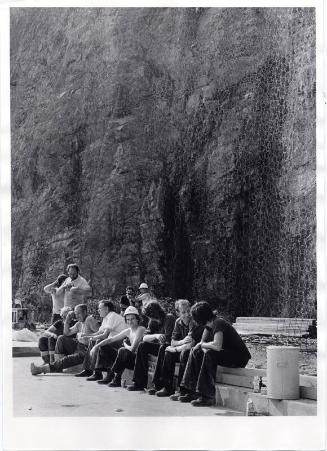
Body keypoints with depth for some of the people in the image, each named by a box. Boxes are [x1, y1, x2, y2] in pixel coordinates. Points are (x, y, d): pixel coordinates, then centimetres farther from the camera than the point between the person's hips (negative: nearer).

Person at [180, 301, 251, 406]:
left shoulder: (218, 323, -21)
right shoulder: (209, 325, 6)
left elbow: (217, 346, -34)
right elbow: (203, 342, 12)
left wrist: (202, 345, -16)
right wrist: (204, 347, -11)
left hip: (240, 358, -10)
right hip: (226, 353, 10)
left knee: (209, 354, -30)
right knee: (195, 352, 2)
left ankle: (208, 397, -26)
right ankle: (192, 391, -1)